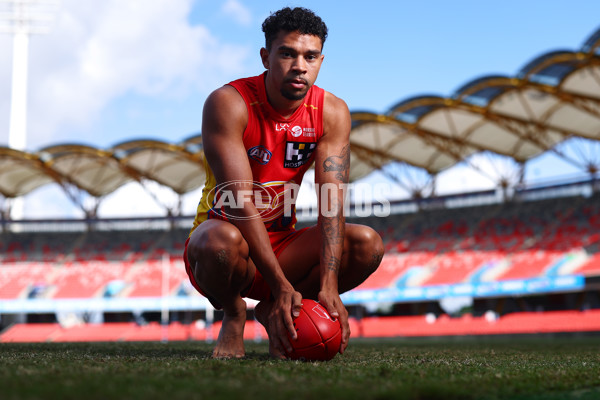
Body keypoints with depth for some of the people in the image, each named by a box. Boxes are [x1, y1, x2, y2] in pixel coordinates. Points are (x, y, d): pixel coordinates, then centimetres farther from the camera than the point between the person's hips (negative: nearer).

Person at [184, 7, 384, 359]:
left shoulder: (332, 113, -6)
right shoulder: (229, 103, -19)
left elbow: (332, 201, -17)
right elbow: (240, 200, -27)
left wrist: (328, 286, -31)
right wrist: (281, 286, -35)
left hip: (282, 246, 4)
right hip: (230, 237, -4)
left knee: (368, 244, -19)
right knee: (222, 240, -40)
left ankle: (274, 314, 3)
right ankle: (233, 313, -3)